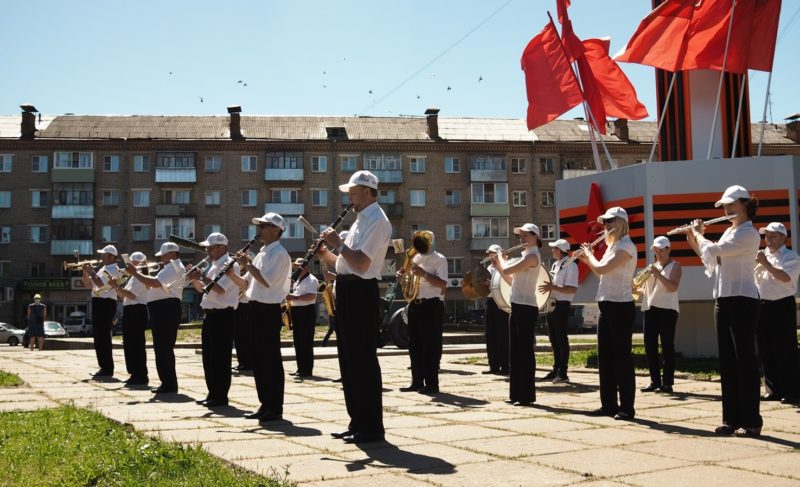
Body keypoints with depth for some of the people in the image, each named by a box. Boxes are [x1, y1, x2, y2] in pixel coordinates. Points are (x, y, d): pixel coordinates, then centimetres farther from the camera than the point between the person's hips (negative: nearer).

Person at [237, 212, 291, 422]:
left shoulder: (279, 253, -11)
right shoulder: (262, 253, 17)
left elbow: (268, 281, -23)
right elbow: (250, 283, 20)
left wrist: (247, 265, -16)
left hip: (269, 311, -10)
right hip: (257, 309, 10)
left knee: (271, 360, -4)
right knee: (259, 359, 12)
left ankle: (276, 407, 2)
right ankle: (265, 404, 20)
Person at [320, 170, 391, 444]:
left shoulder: (376, 220, -12)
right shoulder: (362, 220, 20)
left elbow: (361, 264, -22)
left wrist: (338, 244, -14)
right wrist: (327, 254, 7)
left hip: (360, 293, -10)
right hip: (348, 291, 10)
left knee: (362, 359, -6)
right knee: (349, 358, 13)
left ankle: (372, 427, 1)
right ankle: (357, 422, 22)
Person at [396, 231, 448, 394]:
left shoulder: (439, 259, -5)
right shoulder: (415, 258, 14)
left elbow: (443, 284, -15)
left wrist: (423, 274, -22)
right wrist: (403, 276, -1)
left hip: (431, 305, -7)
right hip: (415, 304, 7)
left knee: (431, 345, -5)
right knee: (414, 345, 9)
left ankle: (432, 383, 0)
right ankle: (417, 381, 16)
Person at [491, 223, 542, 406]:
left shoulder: (532, 256, -13)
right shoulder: (525, 255, 17)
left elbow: (507, 270, -21)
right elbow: (512, 279, 19)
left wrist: (500, 257, -2)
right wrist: (497, 264, 11)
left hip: (526, 308, -10)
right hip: (517, 306, 10)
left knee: (525, 352, -5)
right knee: (515, 352, 11)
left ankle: (527, 396, 0)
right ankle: (516, 393, 17)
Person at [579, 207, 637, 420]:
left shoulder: (626, 246, -13)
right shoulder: (614, 246, 16)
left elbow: (602, 269, -22)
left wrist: (589, 254, -5)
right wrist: (587, 259, 10)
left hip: (621, 307, -10)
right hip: (607, 306, 10)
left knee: (622, 357, -5)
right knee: (605, 357, 10)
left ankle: (627, 407, 1)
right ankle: (609, 404, 17)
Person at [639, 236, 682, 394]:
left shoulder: (675, 265, 0)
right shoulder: (652, 266, 18)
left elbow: (673, 287, -13)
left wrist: (658, 274, -21)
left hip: (667, 309, -6)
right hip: (650, 308, 6)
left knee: (667, 346, -5)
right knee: (649, 346, 3)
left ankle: (667, 382, -1)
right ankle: (655, 381, 10)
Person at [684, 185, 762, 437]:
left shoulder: (748, 233, -10)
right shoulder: (729, 232, 17)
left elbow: (714, 251, -19)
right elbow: (711, 262, 19)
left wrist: (698, 233, -3)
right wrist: (693, 241, 12)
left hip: (742, 300, -9)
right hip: (722, 300, 9)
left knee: (744, 359, -6)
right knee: (727, 360, 8)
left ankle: (751, 421, -1)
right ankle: (731, 419, 12)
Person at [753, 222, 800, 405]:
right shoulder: (760, 255, 15)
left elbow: (785, 278, -19)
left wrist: (766, 264, -20)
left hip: (782, 306, -6)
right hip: (762, 306, 6)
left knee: (785, 351, -6)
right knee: (766, 351, 8)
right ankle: (773, 390, 16)